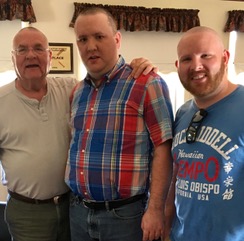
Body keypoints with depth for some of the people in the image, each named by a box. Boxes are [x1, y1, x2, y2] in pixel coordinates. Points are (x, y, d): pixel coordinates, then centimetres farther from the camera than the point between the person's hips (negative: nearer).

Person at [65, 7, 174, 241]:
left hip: (125, 213, -5)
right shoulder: (77, 91, 9)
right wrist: (74, 200, 12)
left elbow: (163, 149, -14)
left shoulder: (147, 84, -10)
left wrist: (155, 209, -16)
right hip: (78, 211, 6)